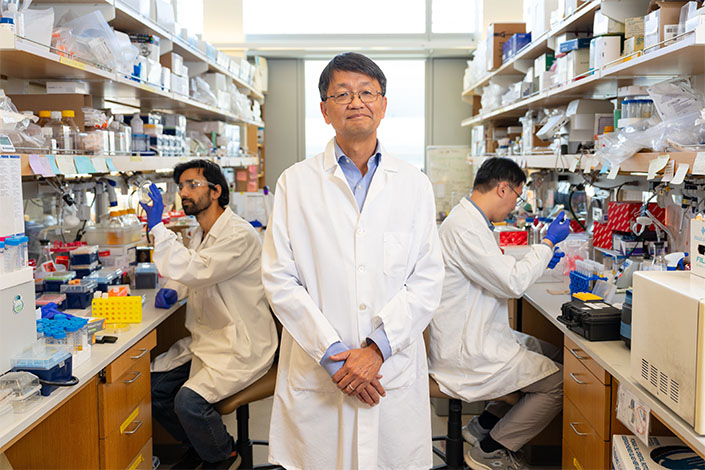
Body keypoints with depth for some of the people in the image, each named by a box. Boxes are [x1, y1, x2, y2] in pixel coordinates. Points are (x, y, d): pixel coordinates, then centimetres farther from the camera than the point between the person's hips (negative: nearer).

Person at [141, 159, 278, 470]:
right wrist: (172, 290, 5)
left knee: (188, 401, -25)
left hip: (240, 348, -9)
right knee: (150, 388, -1)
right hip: (204, 341, 9)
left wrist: (157, 228, -22)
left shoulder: (239, 234, -17)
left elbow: (195, 271, -29)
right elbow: (189, 273, 28)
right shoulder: (200, 235, 12)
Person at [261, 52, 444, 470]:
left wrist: (378, 348, -11)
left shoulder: (414, 185, 5)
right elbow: (280, 280, -3)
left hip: (395, 372, 1)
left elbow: (427, 280, 1)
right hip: (317, 378, -1)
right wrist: (333, 353, -11)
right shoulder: (296, 183, 2)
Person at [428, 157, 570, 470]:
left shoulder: (467, 219, 12)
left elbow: (494, 273, 26)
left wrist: (539, 259, 23)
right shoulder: (465, 227, -23)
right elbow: (513, 283, -23)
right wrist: (548, 243, -9)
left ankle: (484, 424, 20)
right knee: (559, 382, -7)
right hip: (466, 352, -11)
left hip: (477, 335, 11)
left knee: (554, 354, 16)